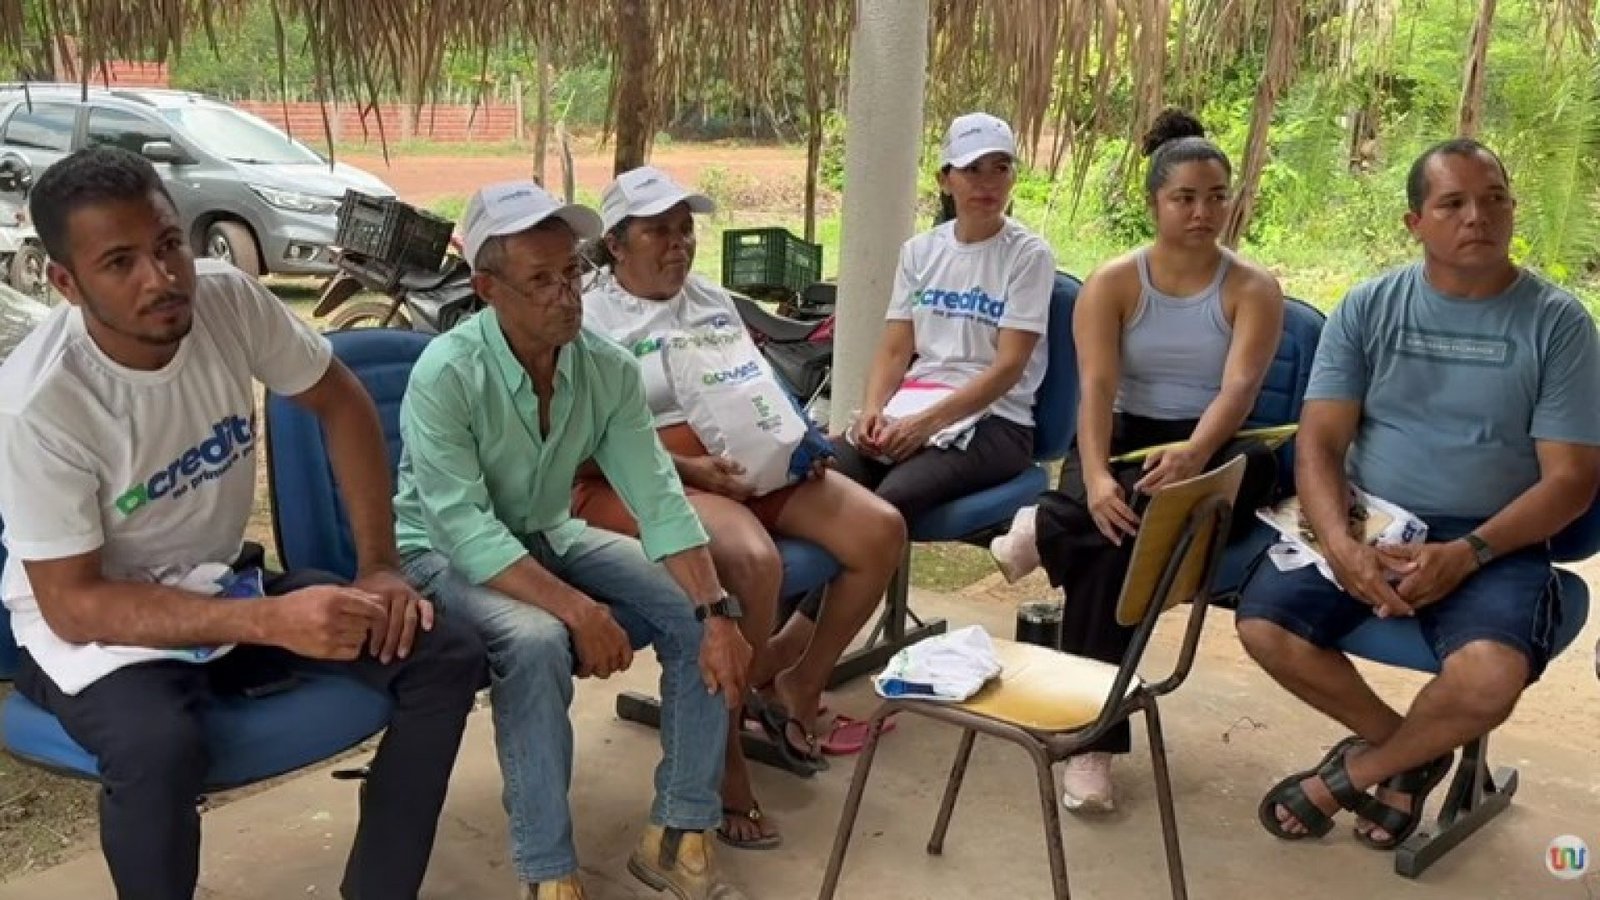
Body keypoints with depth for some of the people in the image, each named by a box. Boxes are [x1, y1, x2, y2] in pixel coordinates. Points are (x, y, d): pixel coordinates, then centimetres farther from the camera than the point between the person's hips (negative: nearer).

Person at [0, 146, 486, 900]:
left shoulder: (228, 298, -15)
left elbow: (341, 403, -1)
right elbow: (73, 604, -23)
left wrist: (379, 565, -8)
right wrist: (270, 622, -33)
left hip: (224, 583, 5)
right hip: (95, 622, -5)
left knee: (446, 658, -11)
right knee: (159, 752, -38)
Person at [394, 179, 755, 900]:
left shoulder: (610, 369, -10)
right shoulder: (446, 375, -25)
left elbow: (658, 498, -12)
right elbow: (465, 529, -30)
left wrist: (717, 611, -24)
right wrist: (578, 609, -37)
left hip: (549, 536, 6)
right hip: (447, 555, -5)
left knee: (697, 618, -12)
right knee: (537, 642, -36)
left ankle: (676, 835, 0)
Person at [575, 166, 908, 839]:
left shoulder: (713, 300, 19)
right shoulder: (592, 319, -3)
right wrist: (692, 469, -23)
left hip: (747, 463, 7)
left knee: (881, 530, -10)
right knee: (753, 562, -36)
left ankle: (802, 683, 9)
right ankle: (720, 745, -17)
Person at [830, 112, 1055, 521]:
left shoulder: (1029, 255, -2)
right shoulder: (920, 251, 12)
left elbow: (1008, 366, -11)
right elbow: (894, 350, 8)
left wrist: (926, 423, -21)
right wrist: (872, 408, -14)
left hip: (993, 420, -4)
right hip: (910, 407, 4)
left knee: (891, 501, -33)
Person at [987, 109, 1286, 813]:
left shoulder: (1253, 288, 0)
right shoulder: (1113, 282, 1)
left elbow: (1238, 388, -17)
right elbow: (1095, 388, -13)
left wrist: (1195, 452, -41)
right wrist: (1094, 476, -34)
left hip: (1209, 452, 1)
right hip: (1124, 440, 0)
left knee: (1255, 466, -38)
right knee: (1109, 541, -36)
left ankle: (1050, 528, -29)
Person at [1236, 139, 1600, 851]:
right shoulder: (1368, 308, 3)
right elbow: (1319, 443, -2)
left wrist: (1466, 554, -19)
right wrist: (1340, 543, -21)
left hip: (1494, 542, -2)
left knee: (1489, 678, -31)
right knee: (1263, 625, -20)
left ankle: (1352, 774, 1)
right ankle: (1408, 748, 6)